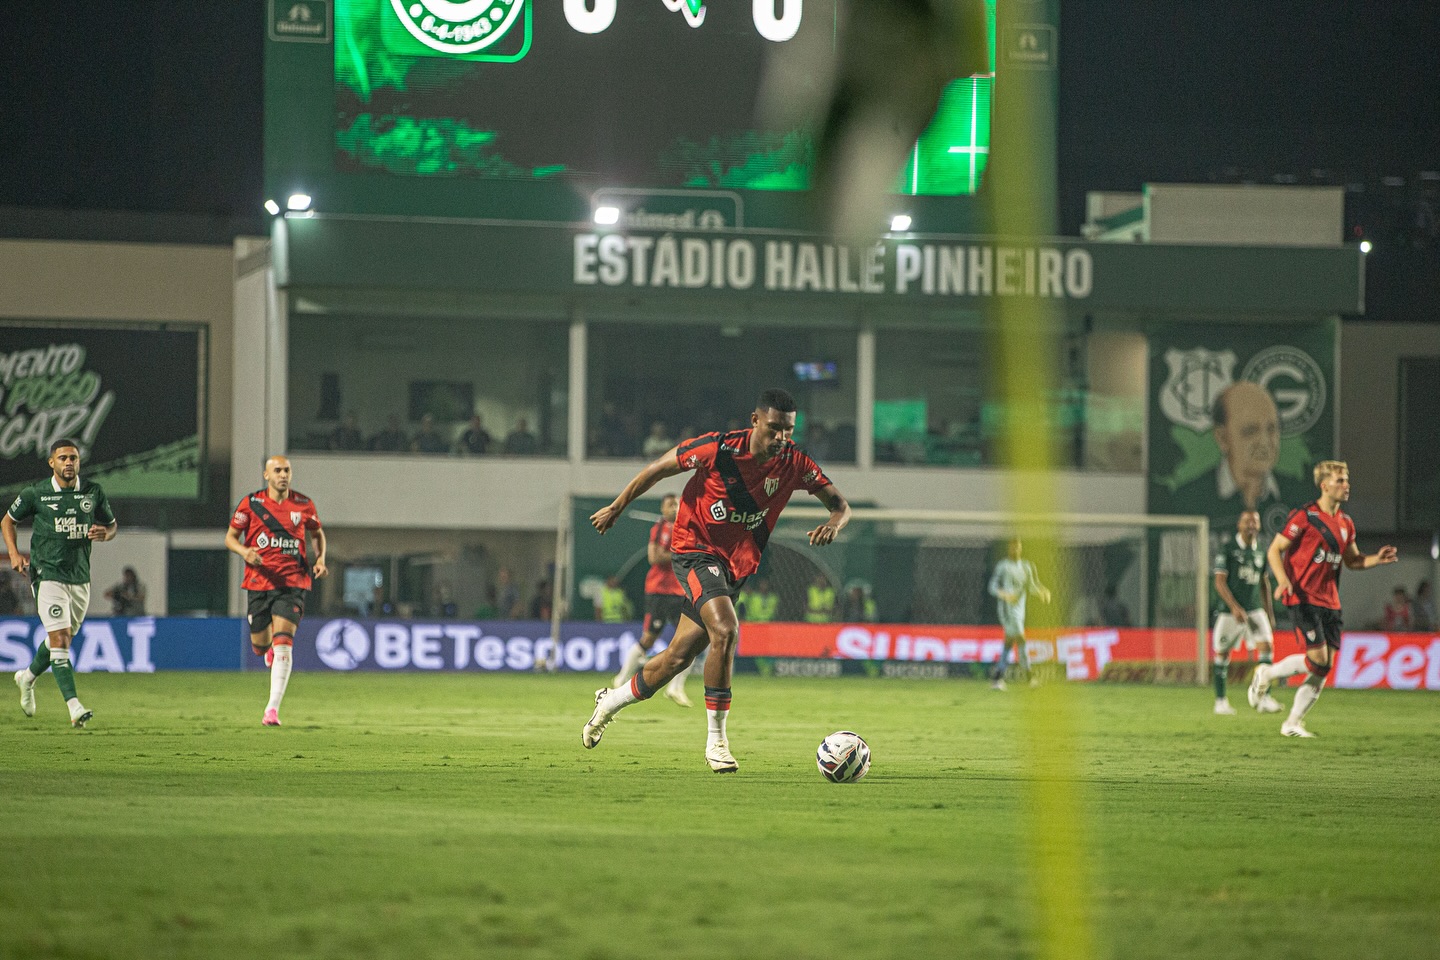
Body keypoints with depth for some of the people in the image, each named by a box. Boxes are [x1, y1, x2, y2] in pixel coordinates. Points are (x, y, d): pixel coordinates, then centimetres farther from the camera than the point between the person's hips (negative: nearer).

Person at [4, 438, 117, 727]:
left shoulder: (93, 493, 3)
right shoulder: (35, 494, -3)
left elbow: (112, 525, 16)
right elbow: (7, 521, 11)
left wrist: (104, 534, -9)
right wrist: (14, 554, -4)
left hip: (80, 578, 4)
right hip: (48, 574, -4)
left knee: (63, 639, 17)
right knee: (59, 639, -16)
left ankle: (28, 677, 45)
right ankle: (74, 706, -21)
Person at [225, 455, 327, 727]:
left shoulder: (303, 505, 3)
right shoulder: (251, 504, -1)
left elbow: (318, 533, 20)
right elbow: (230, 537, 5)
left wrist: (320, 558, 1)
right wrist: (244, 551, -17)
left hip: (293, 583, -1)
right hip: (259, 581, 1)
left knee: (282, 644, -16)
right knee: (260, 647, 8)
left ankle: (273, 708, -15)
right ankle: (270, 649, 49)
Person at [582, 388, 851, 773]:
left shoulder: (793, 463, -8)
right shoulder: (718, 448, -18)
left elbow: (839, 503, -2)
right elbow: (660, 467, -5)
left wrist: (833, 524, -27)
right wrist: (616, 508, 4)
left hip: (738, 565, 5)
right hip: (696, 550, -5)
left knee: (678, 657, 10)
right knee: (725, 632, -28)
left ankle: (612, 701, 35)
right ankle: (716, 740, -19)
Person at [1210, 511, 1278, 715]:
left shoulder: (1260, 552, 10)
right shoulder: (1226, 550, -5)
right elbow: (1219, 582, -11)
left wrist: (1269, 613, 19)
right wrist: (1235, 607, -21)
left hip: (1255, 610, 4)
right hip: (1230, 611, -4)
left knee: (1266, 645, -13)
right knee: (1222, 653, 1)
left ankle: (1264, 698, -15)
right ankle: (1220, 701, 14)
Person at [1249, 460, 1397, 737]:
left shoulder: (1345, 523, 13)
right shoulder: (1304, 517, -9)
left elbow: (1352, 560, 24)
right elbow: (1274, 550, -7)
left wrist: (1376, 559, 4)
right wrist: (1283, 580, -24)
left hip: (1329, 600, 7)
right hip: (1303, 597, -7)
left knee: (1324, 668, 1)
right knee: (1318, 659, -17)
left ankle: (1293, 723, 12)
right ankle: (1266, 675, 7)